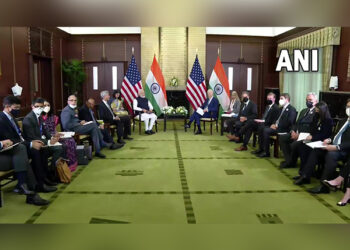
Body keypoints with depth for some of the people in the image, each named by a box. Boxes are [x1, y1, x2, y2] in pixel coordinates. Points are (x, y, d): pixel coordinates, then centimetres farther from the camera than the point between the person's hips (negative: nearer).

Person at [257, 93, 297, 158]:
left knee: (266, 131, -25)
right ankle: (261, 148, -6)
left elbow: (289, 123, -18)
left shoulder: (292, 109, -8)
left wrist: (277, 126, -18)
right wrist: (274, 124, 1)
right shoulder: (281, 108, 20)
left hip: (284, 129, -9)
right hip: (277, 126, 9)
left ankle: (266, 152, -18)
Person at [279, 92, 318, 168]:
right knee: (281, 137, -7)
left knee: (294, 144, -31)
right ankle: (288, 159, -2)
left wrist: (299, 135, -21)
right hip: (296, 134, 9)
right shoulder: (303, 111, 22)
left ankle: (291, 163, -3)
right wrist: (293, 131, -1)